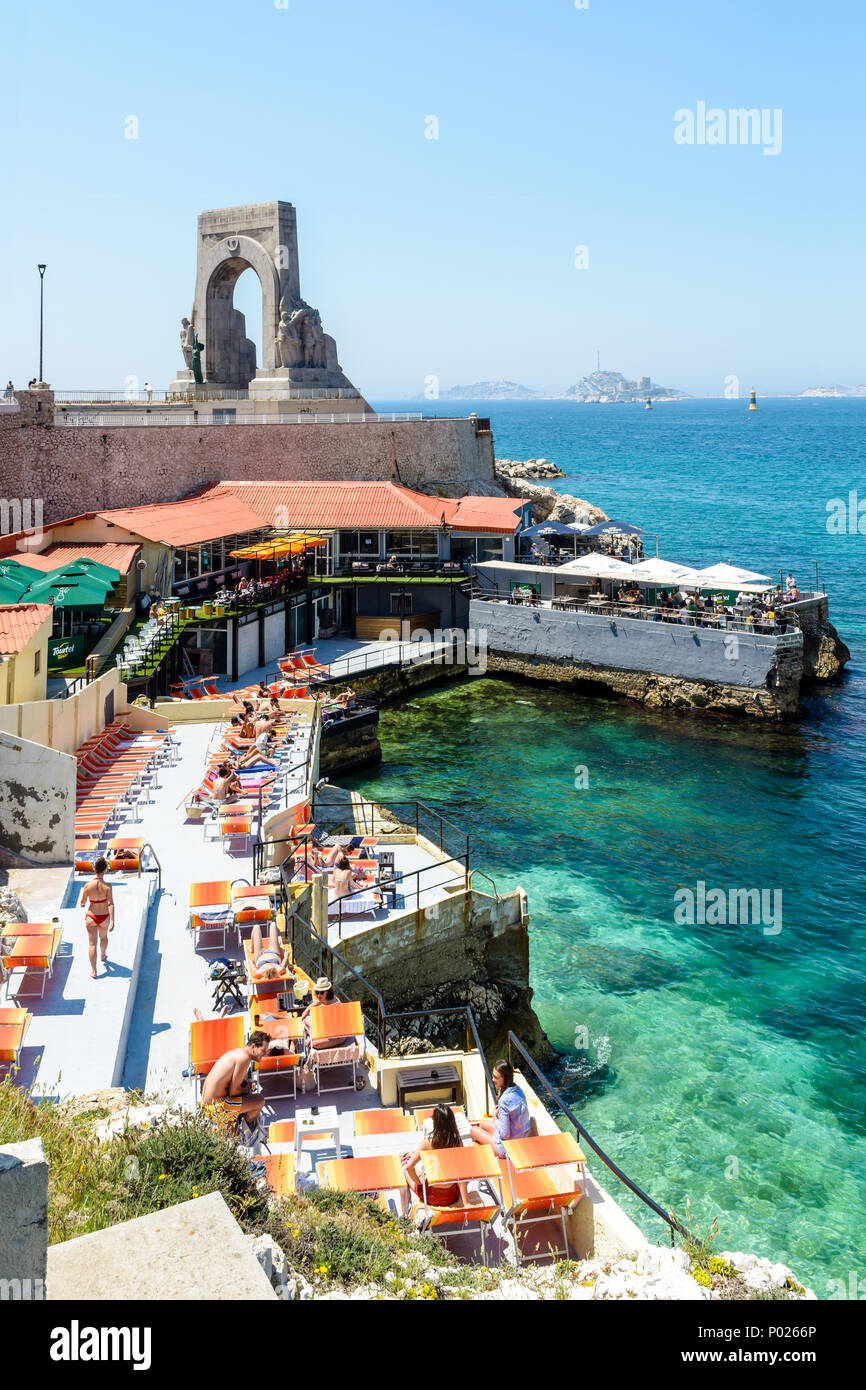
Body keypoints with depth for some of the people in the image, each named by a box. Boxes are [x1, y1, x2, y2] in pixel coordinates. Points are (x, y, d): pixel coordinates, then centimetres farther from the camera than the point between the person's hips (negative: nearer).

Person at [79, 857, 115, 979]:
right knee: (103, 937, 30)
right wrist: (112, 921, -19)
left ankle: (93, 971, 7)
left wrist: (82, 905, 21)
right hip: (104, 917, 1)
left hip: (91, 917, -1)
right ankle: (103, 955, 56)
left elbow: (83, 903, -4)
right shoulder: (107, 886, -18)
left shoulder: (87, 886, -16)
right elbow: (110, 904, -20)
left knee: (92, 943, 8)